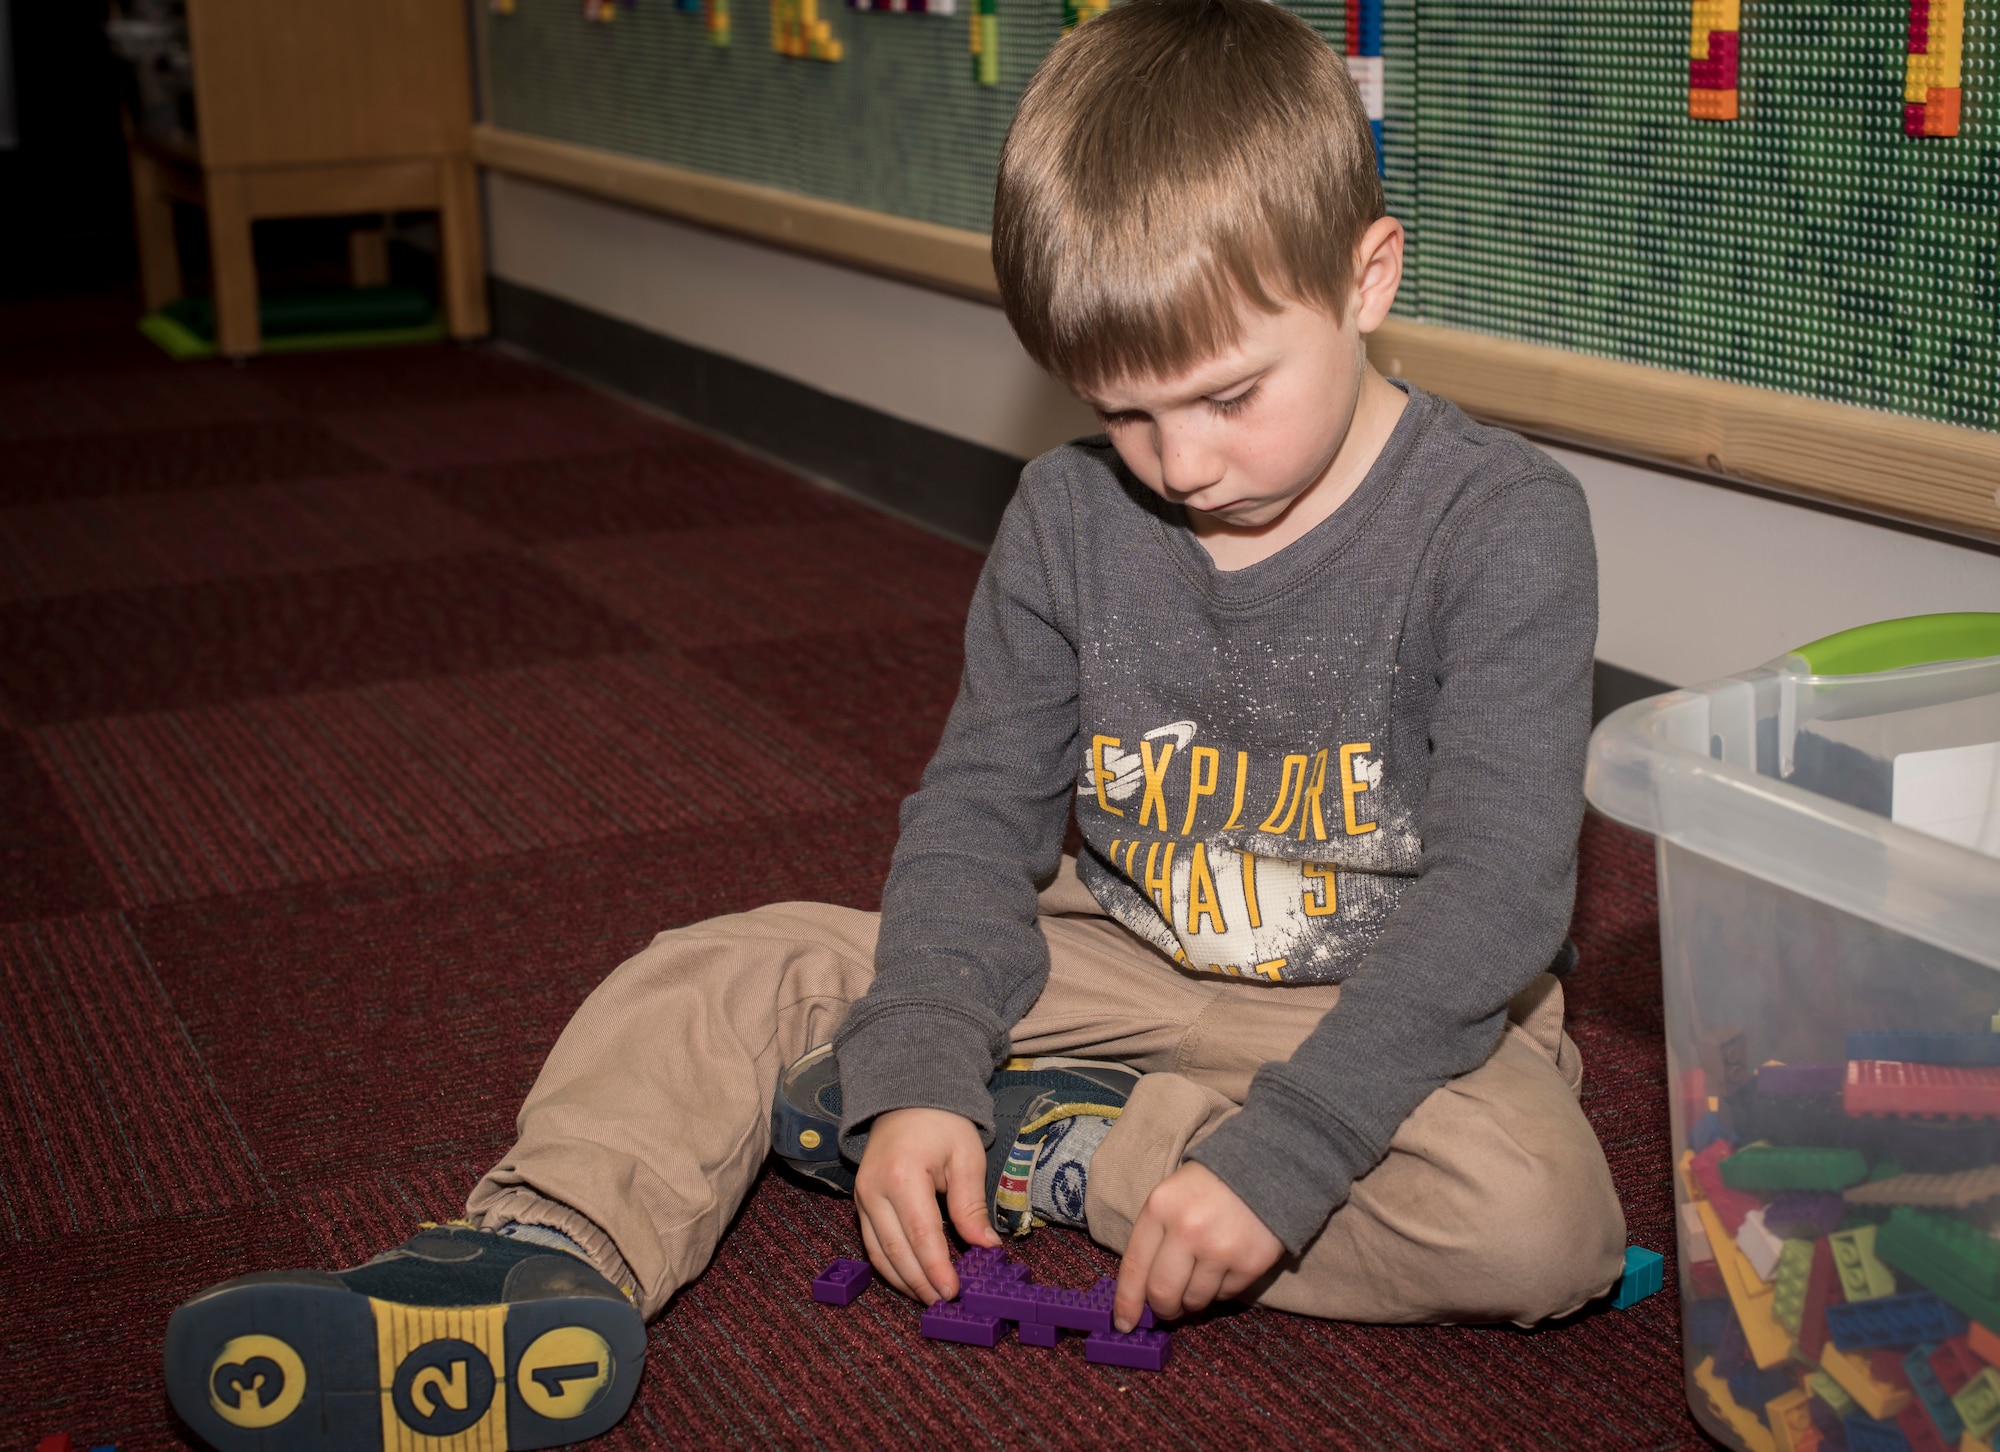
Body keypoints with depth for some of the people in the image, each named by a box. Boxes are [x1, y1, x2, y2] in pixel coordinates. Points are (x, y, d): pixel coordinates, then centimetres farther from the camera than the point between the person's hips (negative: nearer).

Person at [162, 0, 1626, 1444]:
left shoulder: (1502, 526, -18)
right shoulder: (1069, 516, -4)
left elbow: (1498, 890, -23)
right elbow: (979, 811, -3)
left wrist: (1276, 1154, -33)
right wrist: (920, 1070, -20)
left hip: (1395, 1005, -3)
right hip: (1117, 962, 4)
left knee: (1539, 1217, -35)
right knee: (732, 967, -8)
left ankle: (1060, 1142, -22)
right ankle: (544, 1263, -33)